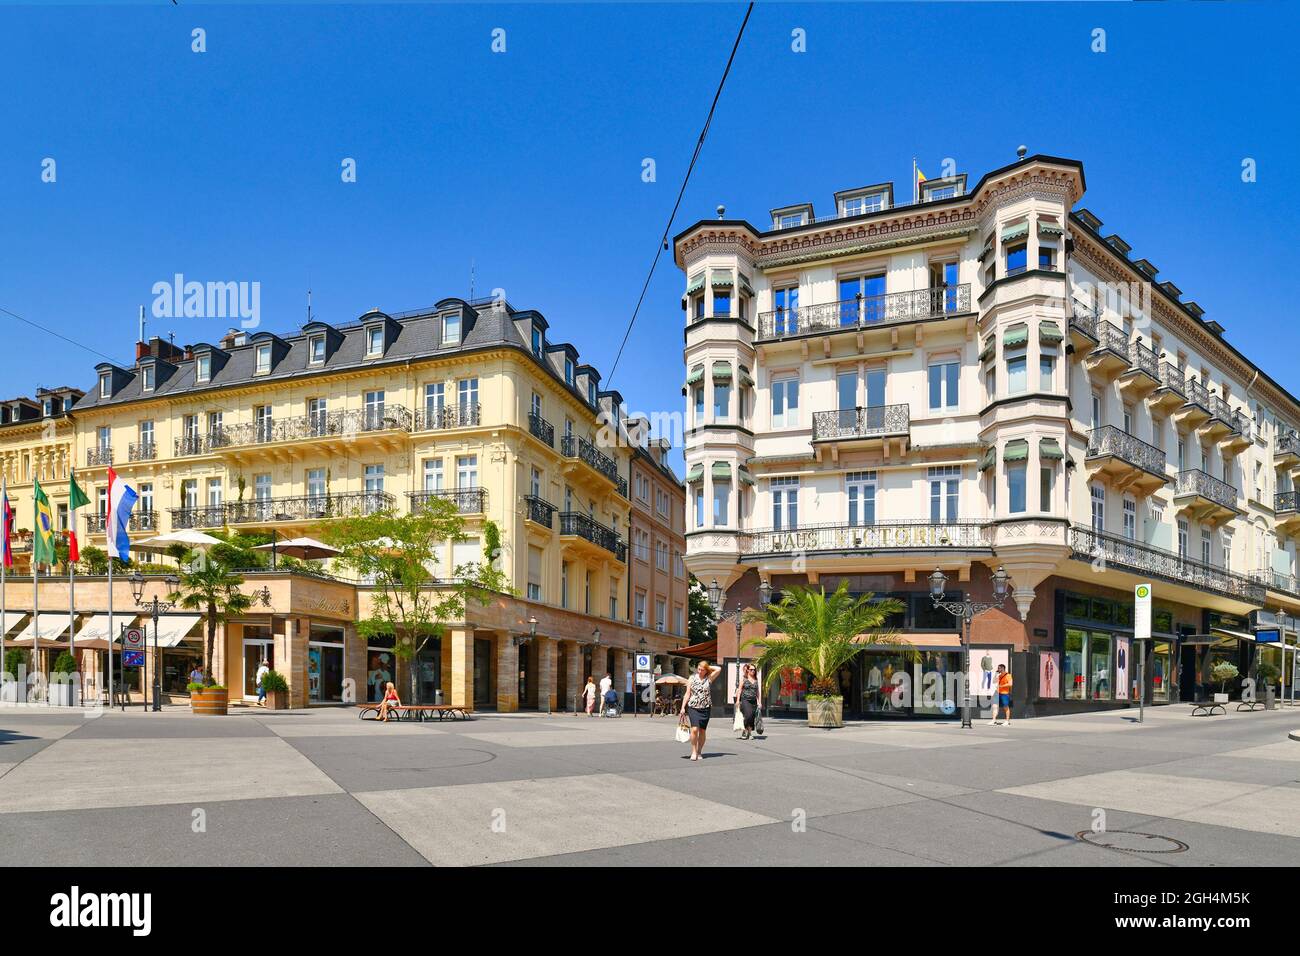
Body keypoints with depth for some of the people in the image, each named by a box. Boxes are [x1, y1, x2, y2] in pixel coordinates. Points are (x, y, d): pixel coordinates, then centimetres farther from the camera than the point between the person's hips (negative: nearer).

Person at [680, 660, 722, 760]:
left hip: (705, 708, 1)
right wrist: (683, 708, 1)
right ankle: (693, 751, -4)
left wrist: (708, 667, 2)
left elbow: (719, 669, -6)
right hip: (693, 707, -1)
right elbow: (687, 694, 5)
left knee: (702, 731, 5)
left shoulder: (709, 679, 5)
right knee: (694, 729, -15)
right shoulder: (692, 679, 5)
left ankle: (699, 752, 18)